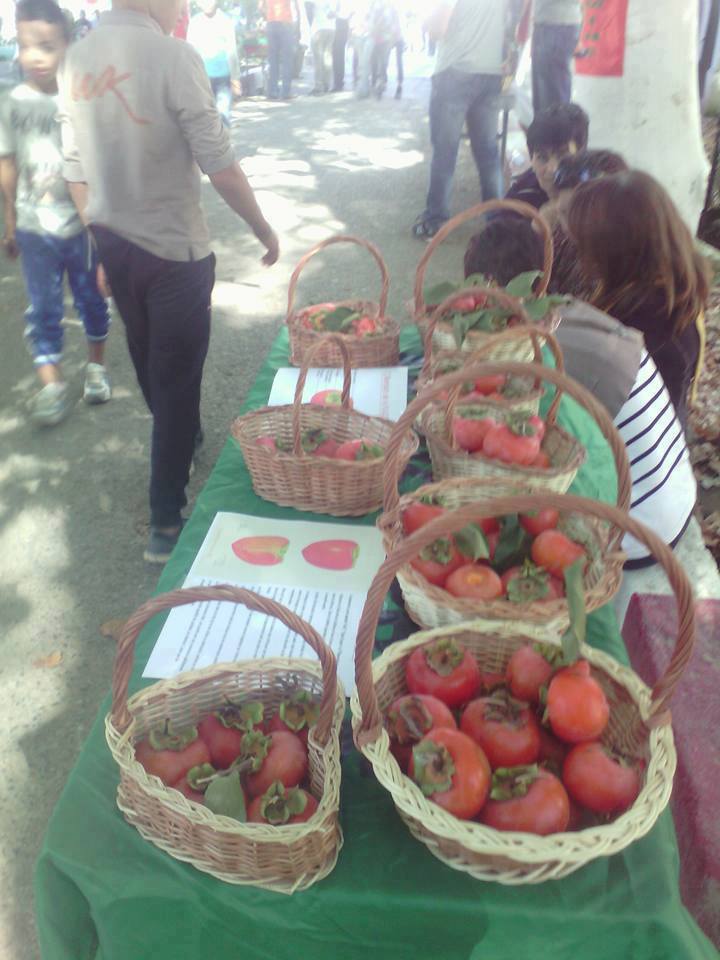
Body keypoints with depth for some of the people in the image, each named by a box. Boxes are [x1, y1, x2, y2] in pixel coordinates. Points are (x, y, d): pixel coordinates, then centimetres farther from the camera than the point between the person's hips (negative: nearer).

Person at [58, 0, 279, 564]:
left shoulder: (76, 62, 3)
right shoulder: (172, 56, -17)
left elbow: (76, 172, 8)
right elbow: (218, 164, -17)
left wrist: (102, 238, 19)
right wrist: (263, 229, -4)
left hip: (113, 247, 7)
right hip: (174, 250, -6)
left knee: (150, 369, 23)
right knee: (176, 379, 3)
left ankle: (184, 446, 49)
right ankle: (167, 522, 10)